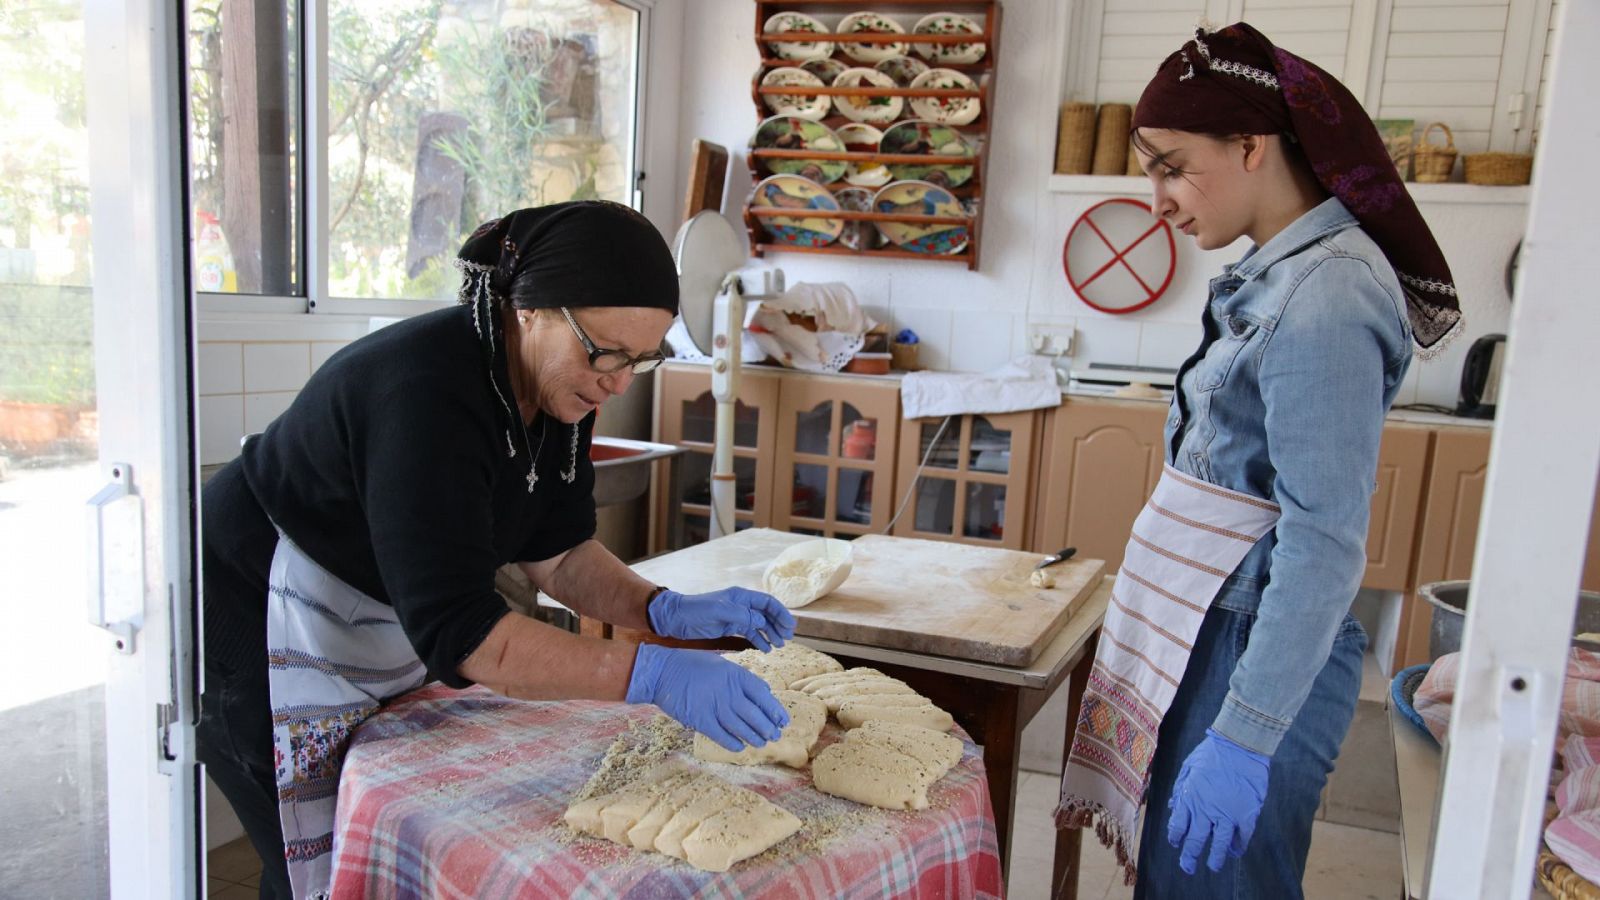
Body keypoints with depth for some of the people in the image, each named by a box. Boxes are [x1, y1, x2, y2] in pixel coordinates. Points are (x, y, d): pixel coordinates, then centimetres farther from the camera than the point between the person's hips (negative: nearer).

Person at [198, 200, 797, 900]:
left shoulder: (560, 383, -8)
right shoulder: (429, 393, -35)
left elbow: (557, 550, -1)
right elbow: (456, 629, -39)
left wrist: (666, 610, -17)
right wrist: (650, 676, -43)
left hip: (388, 633, 8)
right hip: (258, 627, -8)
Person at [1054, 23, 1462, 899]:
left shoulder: (1323, 300, -20)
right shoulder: (1275, 271, 9)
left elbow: (1325, 548, -23)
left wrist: (1244, 738, -21)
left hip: (1259, 652, -9)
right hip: (1206, 629, 9)